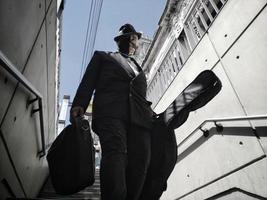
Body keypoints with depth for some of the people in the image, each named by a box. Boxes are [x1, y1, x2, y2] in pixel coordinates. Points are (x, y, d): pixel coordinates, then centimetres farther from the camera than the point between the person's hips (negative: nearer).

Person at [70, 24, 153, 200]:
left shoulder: (138, 68, 37)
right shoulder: (103, 57, 27)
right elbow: (88, 83, 12)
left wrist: (152, 115, 11)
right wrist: (78, 105, -6)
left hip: (139, 117, 4)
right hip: (110, 112, -3)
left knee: (140, 160, -13)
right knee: (115, 152, -25)